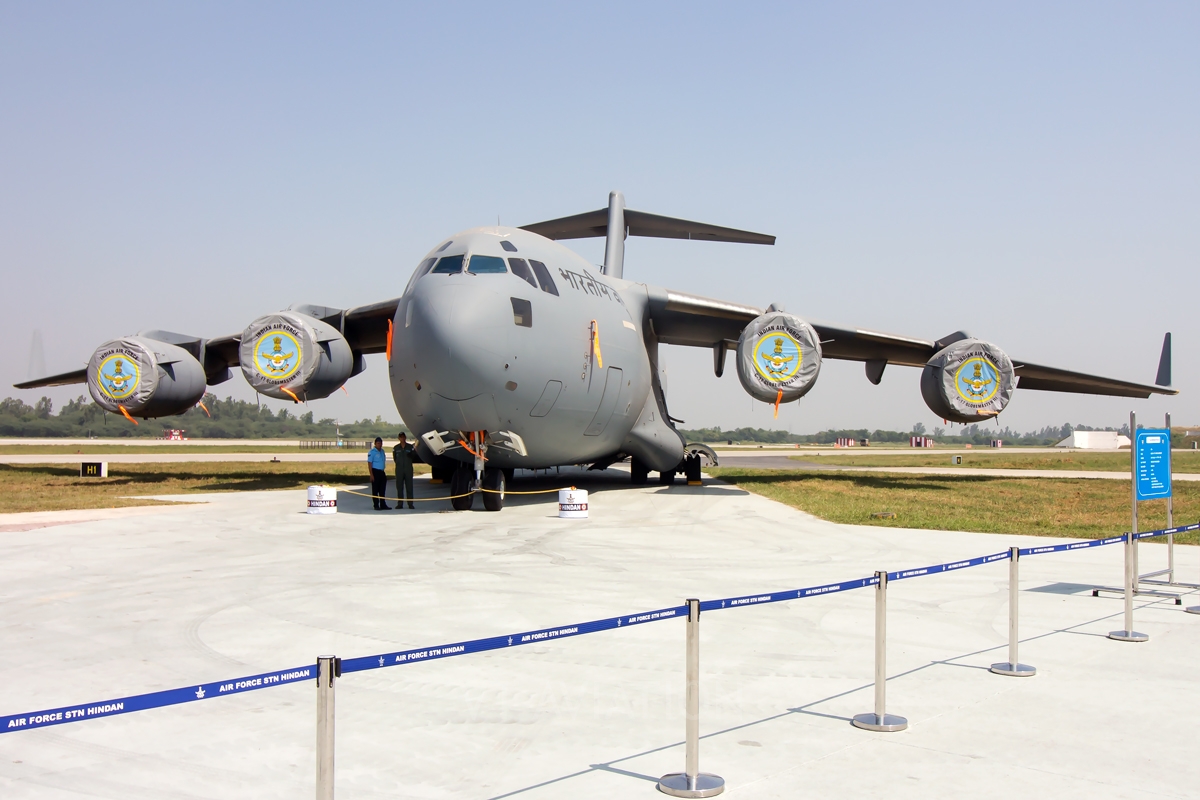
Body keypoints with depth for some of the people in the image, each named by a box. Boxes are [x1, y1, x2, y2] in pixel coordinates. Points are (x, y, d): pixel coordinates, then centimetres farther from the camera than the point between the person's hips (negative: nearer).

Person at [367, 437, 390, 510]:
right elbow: (369, 463, -11)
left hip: (382, 472, 7)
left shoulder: (382, 451, 14)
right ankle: (376, 506, 1)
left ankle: (383, 505, 14)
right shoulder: (372, 452, -7)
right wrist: (371, 475, -16)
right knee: (375, 490, -2)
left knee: (382, 490, 9)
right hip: (375, 472, -7)